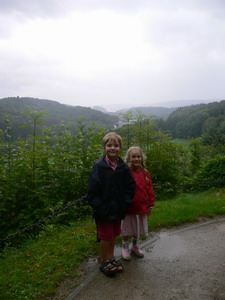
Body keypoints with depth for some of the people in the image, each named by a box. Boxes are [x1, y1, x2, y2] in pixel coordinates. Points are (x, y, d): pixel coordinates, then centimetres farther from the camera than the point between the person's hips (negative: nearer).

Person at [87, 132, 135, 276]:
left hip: (118, 209, 4)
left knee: (113, 235, 19)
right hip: (104, 210, -4)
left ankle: (111, 259, 38)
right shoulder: (98, 166, -13)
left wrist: (125, 202, -1)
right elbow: (92, 191, -13)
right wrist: (99, 207, -17)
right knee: (106, 237, 7)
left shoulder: (124, 167, -1)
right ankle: (104, 262, 28)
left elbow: (131, 186, 8)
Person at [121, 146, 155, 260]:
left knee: (138, 229, 20)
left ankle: (135, 246, 41)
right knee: (127, 229, 12)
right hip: (129, 207, -4)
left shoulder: (145, 172, -1)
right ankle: (125, 248, 32)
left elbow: (150, 189, 4)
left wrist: (150, 205, 5)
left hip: (142, 207, 4)